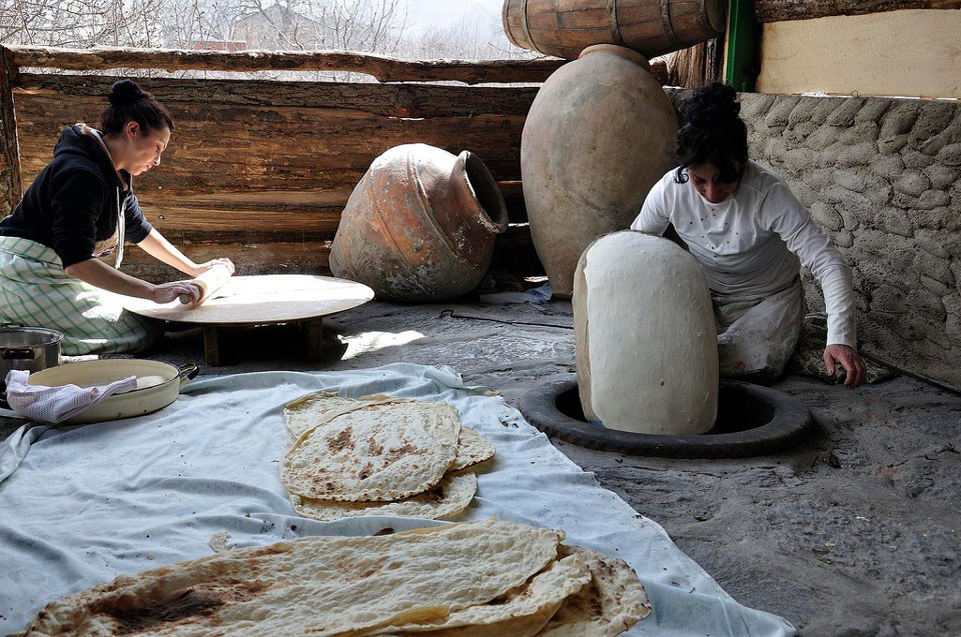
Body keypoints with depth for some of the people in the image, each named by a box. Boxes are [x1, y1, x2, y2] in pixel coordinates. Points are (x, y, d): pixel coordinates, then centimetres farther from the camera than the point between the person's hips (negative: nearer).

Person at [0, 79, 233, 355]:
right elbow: (77, 261, -31)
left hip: (53, 276, 11)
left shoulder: (115, 173, 8)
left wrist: (194, 268, 18)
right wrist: (154, 292, -33)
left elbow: (138, 228, 22)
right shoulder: (82, 174, -24)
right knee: (143, 333, -13)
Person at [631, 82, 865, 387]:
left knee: (755, 366, -32)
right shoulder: (669, 190, -19)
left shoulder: (770, 194, -31)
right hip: (704, 294, 3)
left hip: (768, 299, -3)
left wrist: (840, 338, -45)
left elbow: (828, 263, -33)